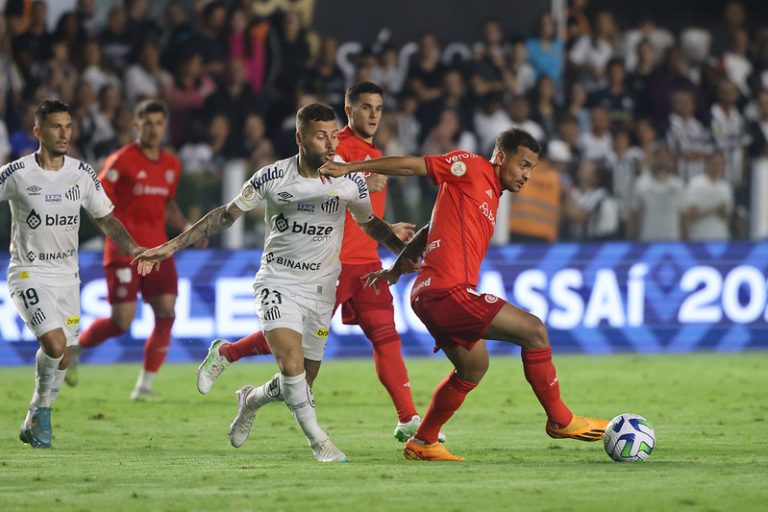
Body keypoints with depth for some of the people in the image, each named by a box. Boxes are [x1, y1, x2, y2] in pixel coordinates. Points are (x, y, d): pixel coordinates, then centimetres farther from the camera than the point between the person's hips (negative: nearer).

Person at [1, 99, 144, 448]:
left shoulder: (82, 174, 0)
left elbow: (106, 219, 9)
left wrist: (132, 248, -5)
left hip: (66, 275, 5)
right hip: (29, 273, -5)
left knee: (63, 357, 6)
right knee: (55, 344, -21)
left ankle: (37, 418, 28)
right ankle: (40, 413, 4)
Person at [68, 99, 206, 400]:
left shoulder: (171, 166, 12)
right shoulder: (121, 161, -8)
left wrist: (188, 228, 10)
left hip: (157, 250, 6)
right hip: (124, 250, -6)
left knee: (166, 314, -8)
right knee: (121, 322, -8)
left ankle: (144, 386, 0)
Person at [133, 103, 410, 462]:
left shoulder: (350, 180, -4)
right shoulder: (272, 177, -11)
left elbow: (371, 225, 15)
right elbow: (226, 215, -1)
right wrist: (171, 247, -3)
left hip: (320, 288, 3)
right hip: (276, 281, -3)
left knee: (301, 380, 5)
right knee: (292, 363, -23)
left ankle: (250, 400, 36)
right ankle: (318, 440, -9)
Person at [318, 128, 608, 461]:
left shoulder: (490, 197, 23)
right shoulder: (472, 168, -4)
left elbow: (431, 231, 27)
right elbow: (410, 166, -6)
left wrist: (396, 269, 29)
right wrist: (350, 168, -9)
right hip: (449, 292, -10)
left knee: (473, 367, 24)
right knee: (534, 330, -9)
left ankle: (421, 443, 30)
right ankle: (560, 420, -1)